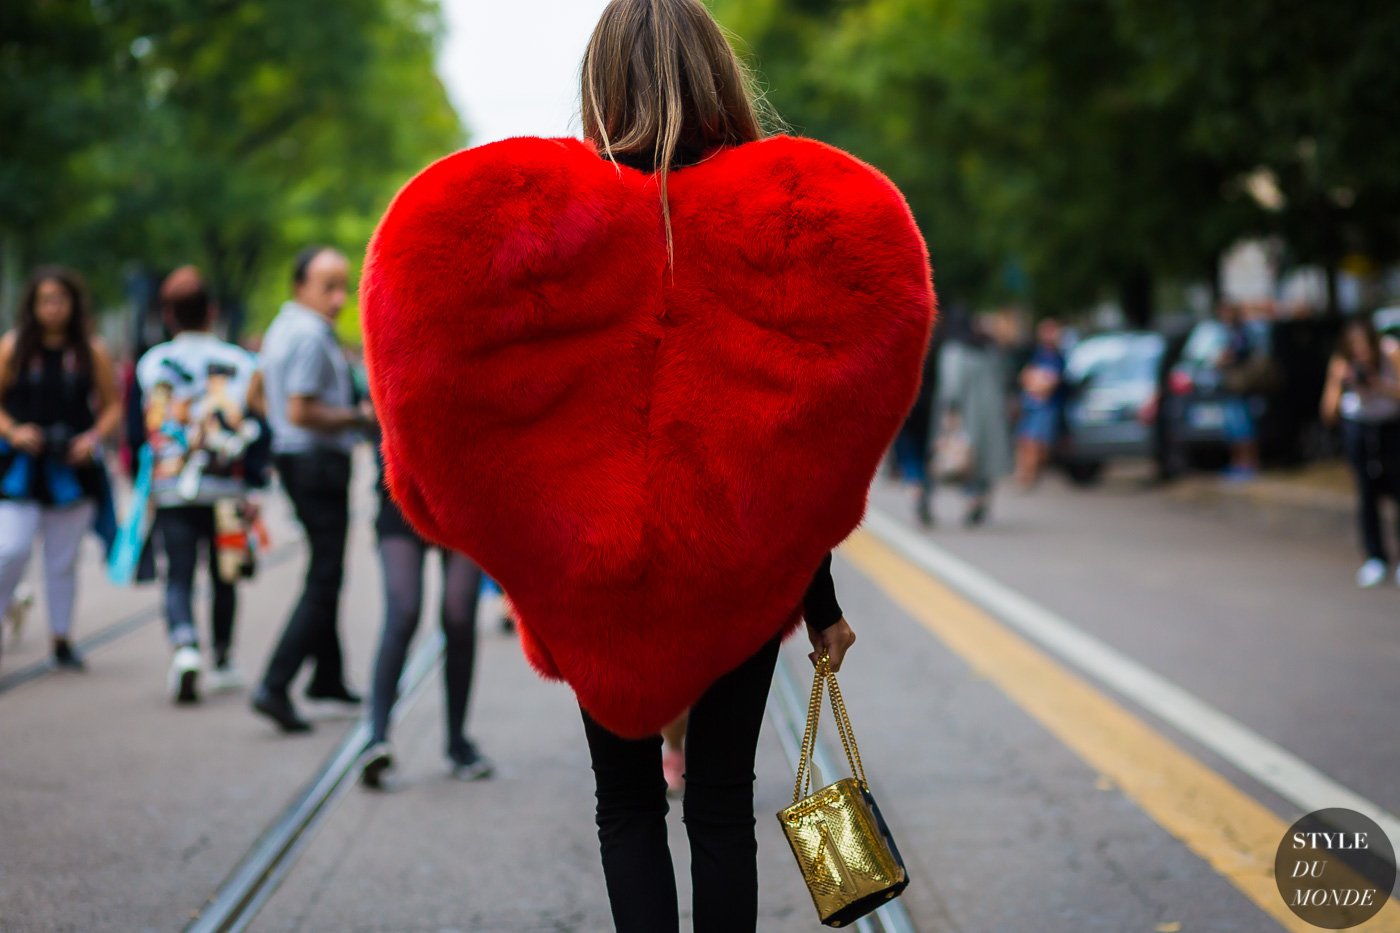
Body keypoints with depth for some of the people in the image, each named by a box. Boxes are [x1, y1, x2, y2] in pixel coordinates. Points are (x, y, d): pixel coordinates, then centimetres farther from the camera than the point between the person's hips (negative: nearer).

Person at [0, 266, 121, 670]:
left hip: (72, 467, 1)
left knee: (63, 558, 8)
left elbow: (113, 404, 8)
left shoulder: (92, 351, 3)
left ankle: (62, 640, 18)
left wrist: (95, 437, -9)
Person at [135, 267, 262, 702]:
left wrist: (142, 489, 19)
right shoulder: (241, 363, 0)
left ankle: (184, 646, -26)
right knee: (223, 576, 16)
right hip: (225, 489, 0)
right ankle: (222, 661, 28)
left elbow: (140, 431, 6)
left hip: (170, 491, 0)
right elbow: (256, 428, -1)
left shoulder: (152, 363, 2)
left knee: (178, 577, 0)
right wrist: (253, 489, 10)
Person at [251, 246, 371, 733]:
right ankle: (275, 685, -15)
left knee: (325, 571, 19)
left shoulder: (282, 327, 15)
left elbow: (260, 395, 23)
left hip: (293, 456, 11)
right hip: (319, 464, -11)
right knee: (323, 581, -9)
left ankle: (328, 676, 29)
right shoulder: (311, 336, -18)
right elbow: (301, 412, -23)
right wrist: (360, 417, -14)